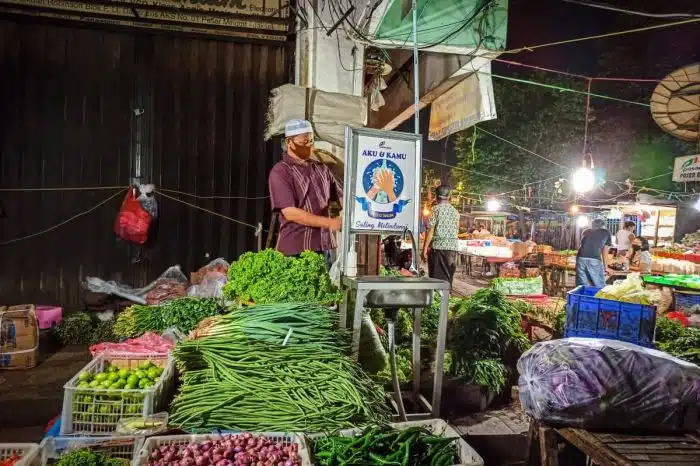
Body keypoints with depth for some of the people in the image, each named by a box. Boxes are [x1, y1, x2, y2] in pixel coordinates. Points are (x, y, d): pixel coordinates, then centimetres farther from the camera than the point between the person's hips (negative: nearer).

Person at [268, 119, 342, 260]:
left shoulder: (321, 169, 12)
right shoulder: (280, 172, -6)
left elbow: (340, 197, 19)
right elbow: (290, 213, -15)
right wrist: (329, 223, -18)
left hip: (324, 246, 5)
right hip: (295, 249, -5)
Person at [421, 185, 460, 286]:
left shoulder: (436, 209, -4)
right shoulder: (455, 211, 11)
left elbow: (430, 230, -9)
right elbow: (457, 231, 15)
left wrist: (424, 249, -8)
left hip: (438, 246, -5)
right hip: (453, 247, 5)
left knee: (437, 277, -2)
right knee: (448, 276, 11)